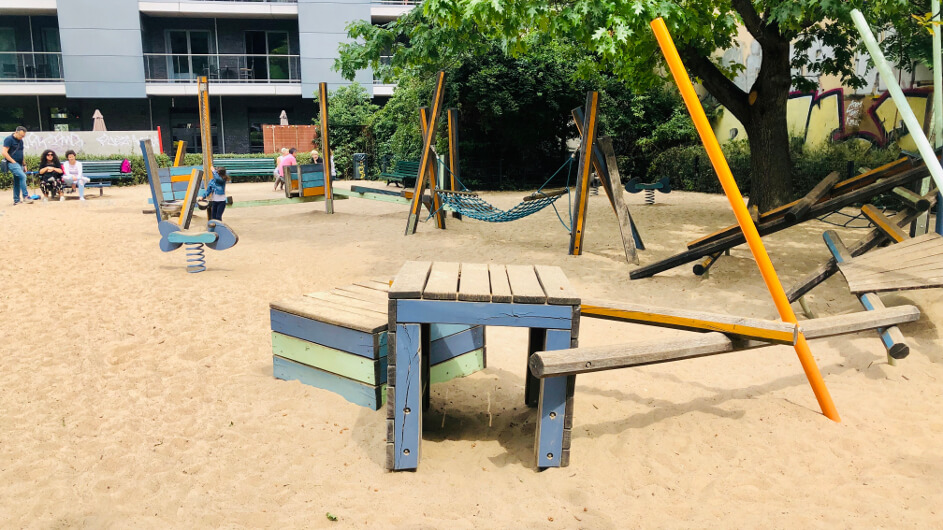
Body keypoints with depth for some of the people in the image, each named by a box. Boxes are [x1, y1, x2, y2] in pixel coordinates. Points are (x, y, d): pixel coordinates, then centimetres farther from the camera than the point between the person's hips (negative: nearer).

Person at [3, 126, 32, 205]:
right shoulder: (9, 139, -8)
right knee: (23, 176, -24)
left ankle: (16, 200, 13)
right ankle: (25, 197, -23)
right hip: (12, 163, -8)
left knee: (17, 182, 9)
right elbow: (4, 152, -14)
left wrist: (24, 165, 19)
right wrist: (13, 161, -15)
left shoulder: (20, 141, 16)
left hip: (19, 164, 8)